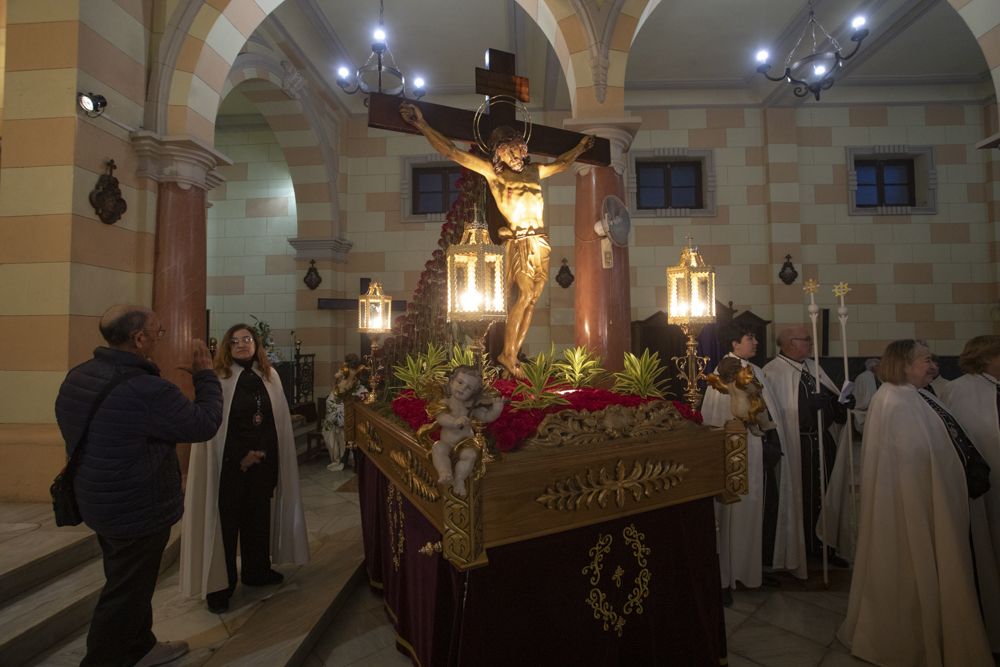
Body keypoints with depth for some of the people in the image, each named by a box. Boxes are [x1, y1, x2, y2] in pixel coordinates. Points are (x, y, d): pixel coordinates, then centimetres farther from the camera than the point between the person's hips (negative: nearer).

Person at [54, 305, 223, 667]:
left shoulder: (77, 377, -1)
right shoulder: (146, 390, -31)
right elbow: (205, 423, -22)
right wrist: (205, 374, -12)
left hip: (100, 503, 10)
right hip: (139, 512, -9)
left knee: (128, 584, 26)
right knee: (125, 594, 11)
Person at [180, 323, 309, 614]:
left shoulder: (270, 376, 5)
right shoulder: (218, 378, -8)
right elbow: (211, 425, -9)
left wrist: (263, 454, 2)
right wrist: (240, 458, -11)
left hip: (263, 460, 4)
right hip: (228, 463, -4)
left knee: (258, 516, 14)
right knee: (226, 521, 3)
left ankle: (257, 571, 30)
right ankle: (219, 585, 16)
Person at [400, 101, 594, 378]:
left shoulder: (534, 171, 19)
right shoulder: (492, 172, 5)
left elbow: (562, 162, 39)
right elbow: (451, 151, 1)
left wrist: (580, 146, 45)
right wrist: (422, 124, -4)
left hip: (540, 242, 6)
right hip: (518, 242, -5)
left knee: (531, 300, 1)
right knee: (523, 294, -20)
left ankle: (512, 355, 6)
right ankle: (507, 353, -10)